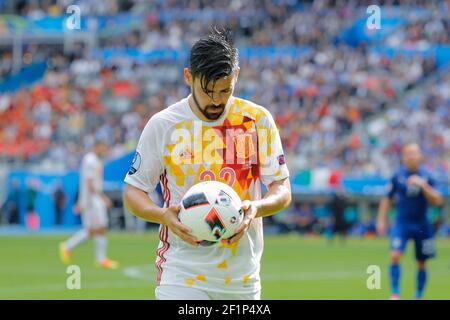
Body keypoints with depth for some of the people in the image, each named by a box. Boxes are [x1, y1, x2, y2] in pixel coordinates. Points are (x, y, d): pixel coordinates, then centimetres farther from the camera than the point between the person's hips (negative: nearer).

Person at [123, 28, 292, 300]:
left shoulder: (258, 120, 2)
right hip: (182, 276, -3)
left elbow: (283, 190, 5)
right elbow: (133, 190, 5)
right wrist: (163, 215, -17)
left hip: (242, 277, 3)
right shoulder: (163, 125, -2)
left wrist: (256, 207, -18)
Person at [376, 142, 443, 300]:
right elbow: (387, 199, 8)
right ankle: (395, 294, -12)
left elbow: (437, 201, -13)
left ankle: (419, 296, 24)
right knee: (395, 256, -19)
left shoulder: (426, 176, -5)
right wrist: (381, 220, 5)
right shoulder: (398, 176, -3)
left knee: (421, 263, 8)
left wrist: (423, 185, -25)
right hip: (402, 223, -1)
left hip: (421, 225, 1)